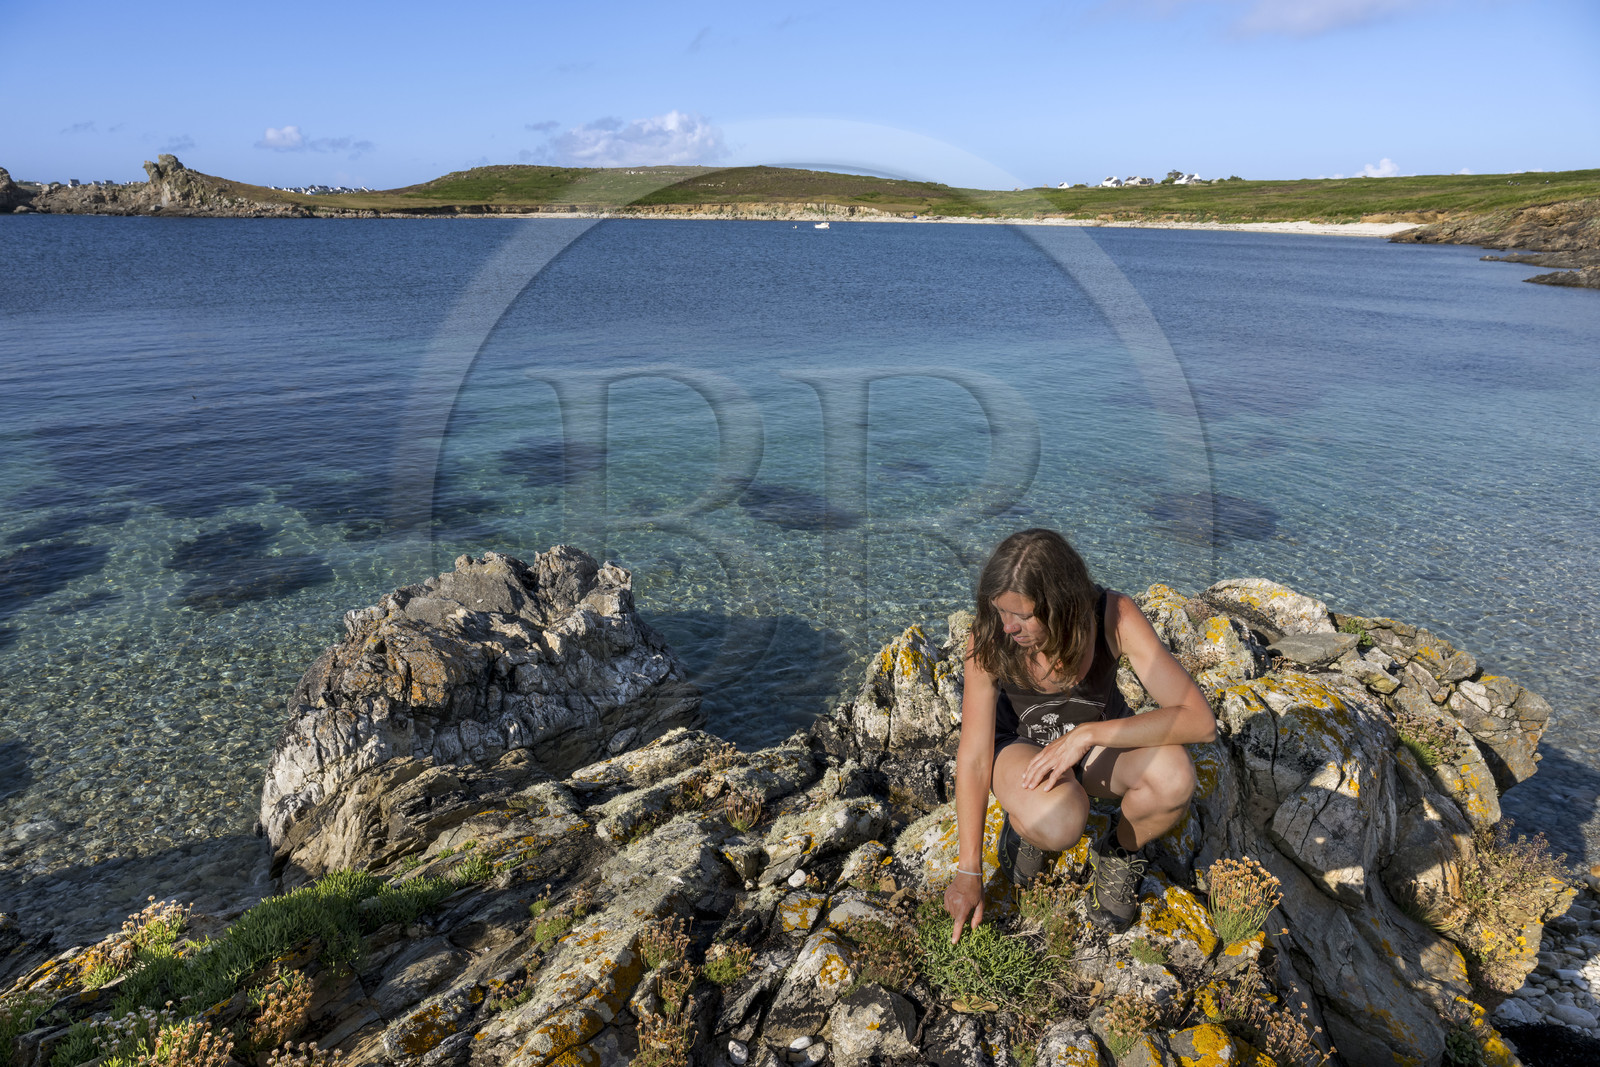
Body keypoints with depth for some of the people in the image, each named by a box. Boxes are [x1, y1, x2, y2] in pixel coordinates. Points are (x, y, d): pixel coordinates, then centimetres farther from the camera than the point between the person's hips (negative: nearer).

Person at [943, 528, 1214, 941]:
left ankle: (1120, 853, 1)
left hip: (1099, 737, 2)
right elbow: (974, 757, -22)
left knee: (1174, 775, -33)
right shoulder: (989, 637, -28)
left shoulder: (1115, 617, -29)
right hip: (1020, 744, -1)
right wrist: (969, 873, -19)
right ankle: (1024, 823, 4)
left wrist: (1087, 734, -40)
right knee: (1061, 821, -36)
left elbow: (1201, 720, -33)